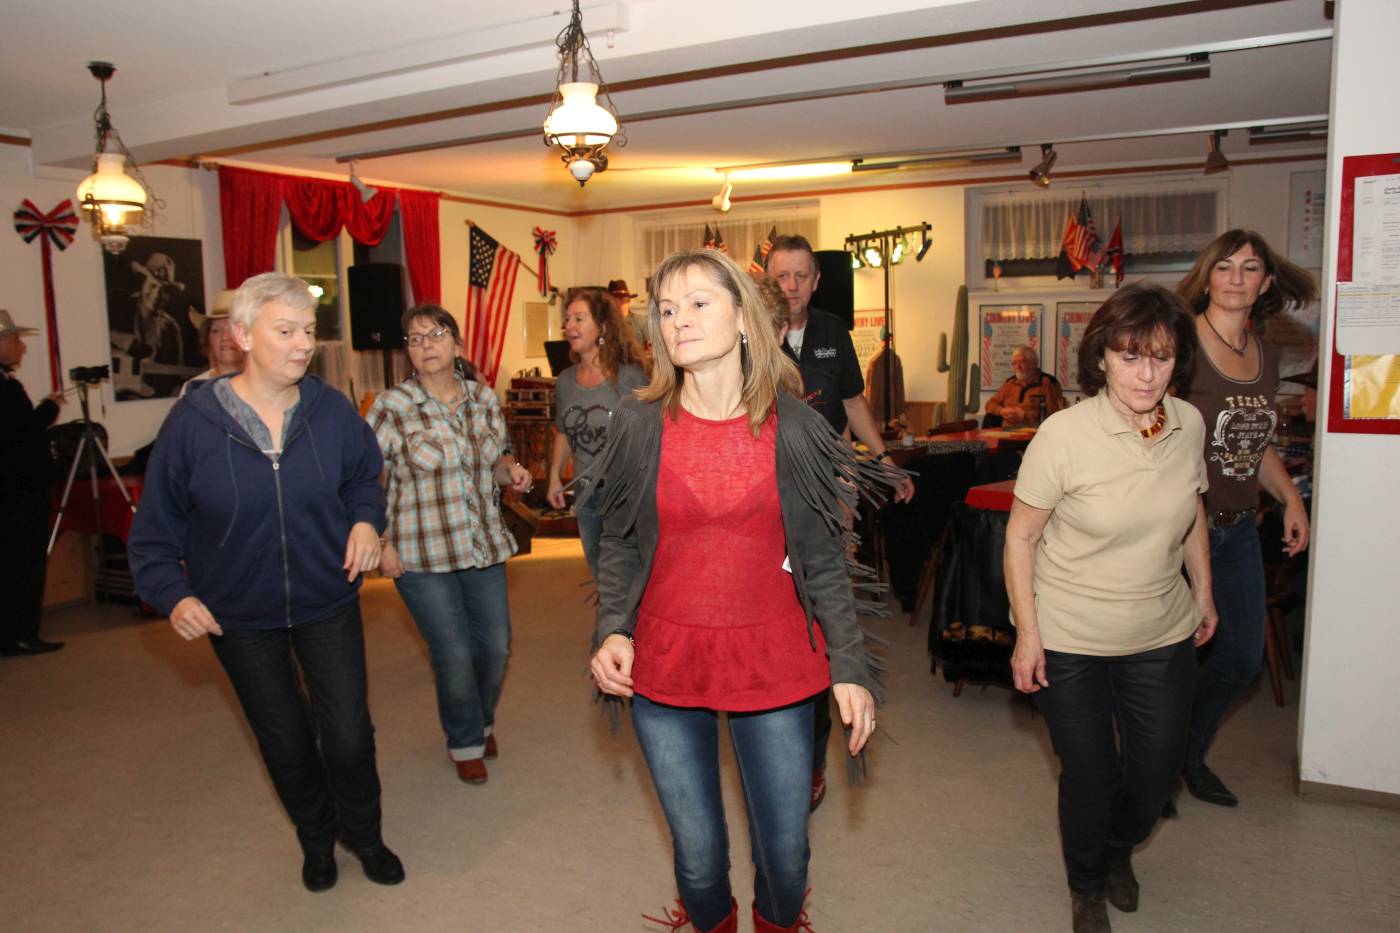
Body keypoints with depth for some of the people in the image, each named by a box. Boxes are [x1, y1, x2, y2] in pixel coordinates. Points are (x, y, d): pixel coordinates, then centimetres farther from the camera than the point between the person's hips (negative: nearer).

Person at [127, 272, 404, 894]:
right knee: (286, 744, 17)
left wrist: (365, 519, -12)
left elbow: (365, 476, 7)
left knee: (349, 737, 2)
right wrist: (173, 593, -18)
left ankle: (363, 834, 34)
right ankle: (317, 839, 45)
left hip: (328, 603, 0)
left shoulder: (332, 410, -11)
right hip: (240, 617, 0)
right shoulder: (193, 421, -15)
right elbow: (156, 527, -6)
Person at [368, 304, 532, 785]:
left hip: (484, 545, 4)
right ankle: (466, 743, 29)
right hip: (423, 556, -4)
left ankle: (482, 721, 42)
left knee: (496, 646, 11)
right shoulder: (393, 406, -9)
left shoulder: (484, 398, 4)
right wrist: (379, 545, -13)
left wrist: (511, 471, -3)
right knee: (455, 656, 2)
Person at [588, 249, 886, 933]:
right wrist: (611, 631, -9)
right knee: (698, 856, 12)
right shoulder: (639, 424, -3)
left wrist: (849, 668, -4)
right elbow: (619, 546, 6)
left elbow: (824, 560, 0)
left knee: (785, 856, 12)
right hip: (666, 668, 1)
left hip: (774, 666, 0)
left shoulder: (792, 427, -5)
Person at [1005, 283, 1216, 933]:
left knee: (1156, 769, 16)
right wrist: (1027, 632, -14)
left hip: (1164, 636, 5)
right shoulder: (1064, 434, -21)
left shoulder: (1189, 424, -6)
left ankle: (1118, 852, 51)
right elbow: (1020, 536, -14)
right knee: (1089, 777, 9)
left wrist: (1203, 593, 17)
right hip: (1071, 641, -4)